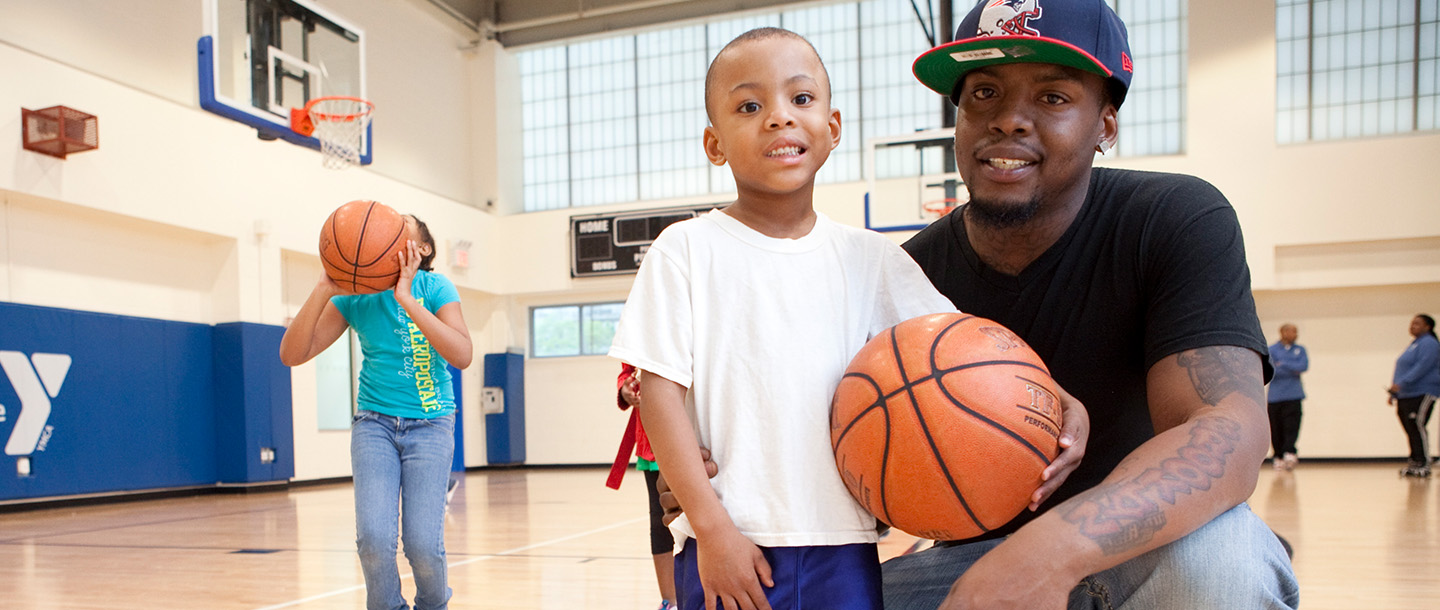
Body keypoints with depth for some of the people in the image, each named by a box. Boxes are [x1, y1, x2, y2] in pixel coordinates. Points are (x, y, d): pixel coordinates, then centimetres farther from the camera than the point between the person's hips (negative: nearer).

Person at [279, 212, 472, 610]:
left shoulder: (434, 288, -8)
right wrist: (324, 289, -20)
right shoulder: (355, 297, -2)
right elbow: (292, 354, -8)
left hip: (430, 424, -2)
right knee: (374, 537, -15)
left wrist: (406, 298, -30)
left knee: (423, 544, -11)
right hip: (374, 423, 2)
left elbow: (462, 355, -24)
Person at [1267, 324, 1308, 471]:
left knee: (1292, 425, -12)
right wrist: (1292, 370, -6)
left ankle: (1289, 453, -19)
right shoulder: (1271, 350, 4)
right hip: (1275, 396, -1)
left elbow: (1304, 366, -3)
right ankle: (1278, 457, 9)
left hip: (1294, 395, 2)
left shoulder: (1300, 350, 14)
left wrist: (1283, 365, -6)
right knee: (1276, 428, 1)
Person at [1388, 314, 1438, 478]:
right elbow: (1402, 371, 26)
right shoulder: (1413, 345, 23)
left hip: (1422, 395, -9)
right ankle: (1414, 462, 10)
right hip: (1405, 396, 9)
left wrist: (1401, 383, -25)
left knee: (1417, 428, -13)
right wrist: (1394, 392, 23)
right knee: (1410, 430, 7)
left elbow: (1422, 367, -20)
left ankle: (1423, 465, -10)